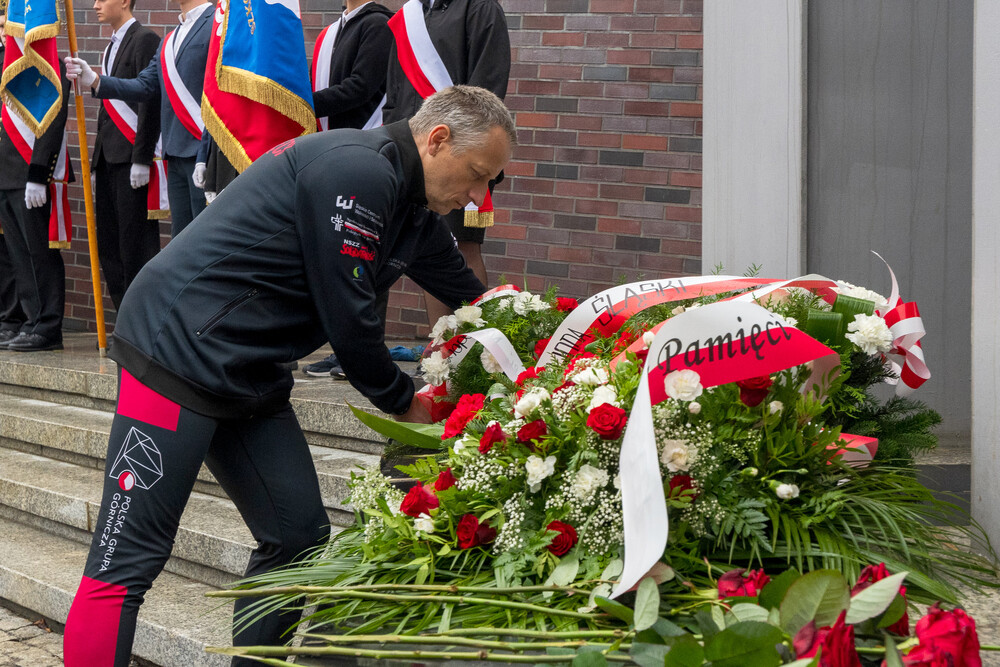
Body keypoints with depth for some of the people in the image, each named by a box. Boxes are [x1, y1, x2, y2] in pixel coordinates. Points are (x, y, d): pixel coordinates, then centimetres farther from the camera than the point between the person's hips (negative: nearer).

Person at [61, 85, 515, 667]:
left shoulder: (416, 212, 14)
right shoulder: (357, 170, -17)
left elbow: (474, 300, 30)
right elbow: (346, 315, -16)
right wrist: (402, 401, -2)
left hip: (252, 377, 10)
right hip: (179, 348, -10)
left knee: (300, 537, 7)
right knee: (129, 560, -11)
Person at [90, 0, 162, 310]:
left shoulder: (145, 39, -7)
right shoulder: (112, 47, 21)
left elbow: (150, 100, -14)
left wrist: (141, 159, -18)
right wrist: (96, 165, 18)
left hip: (131, 159, -9)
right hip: (109, 160, 9)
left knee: (136, 246, -7)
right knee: (109, 247, 8)